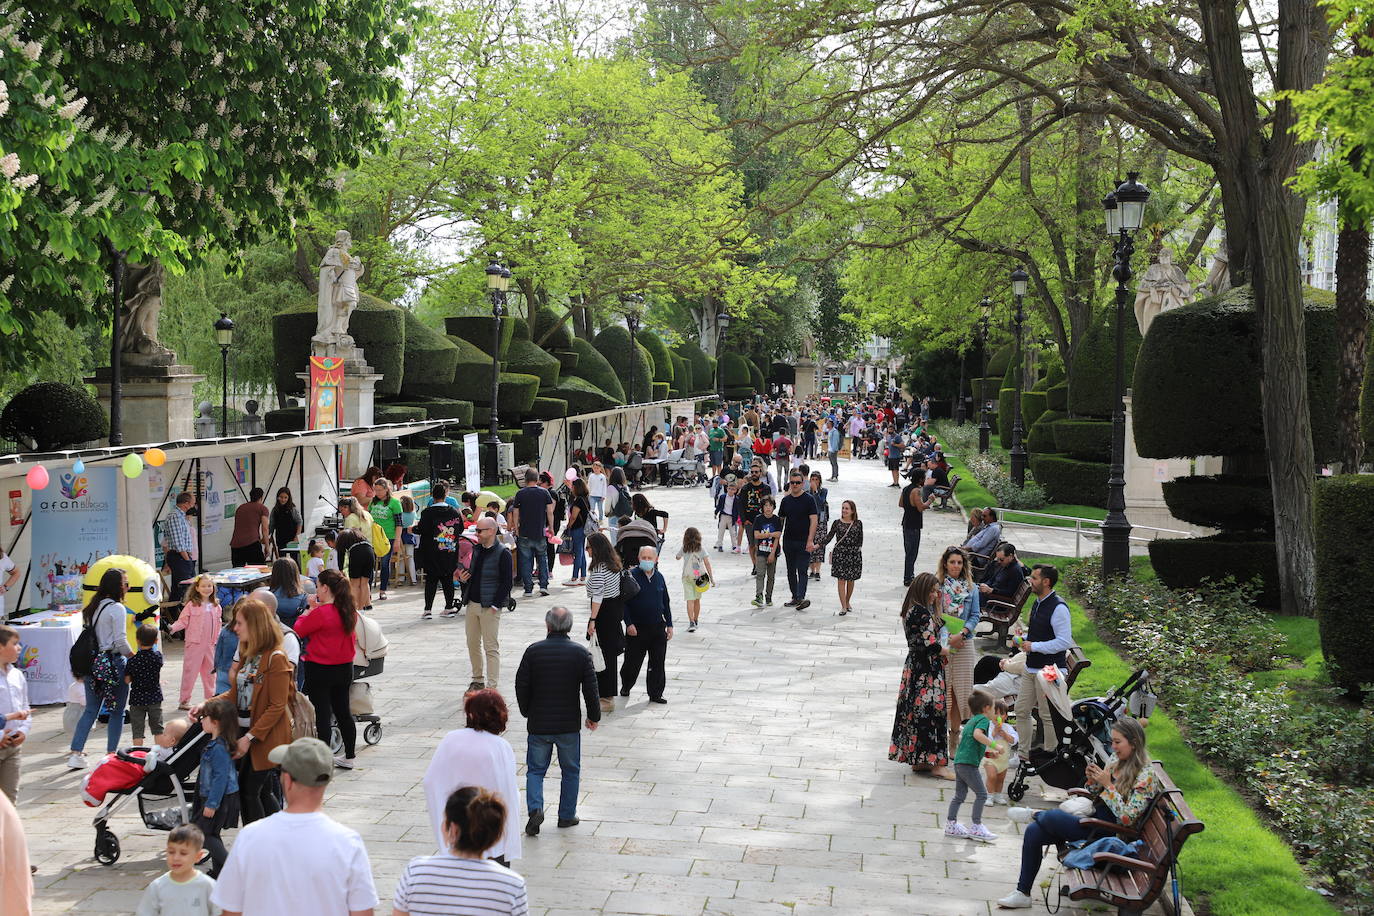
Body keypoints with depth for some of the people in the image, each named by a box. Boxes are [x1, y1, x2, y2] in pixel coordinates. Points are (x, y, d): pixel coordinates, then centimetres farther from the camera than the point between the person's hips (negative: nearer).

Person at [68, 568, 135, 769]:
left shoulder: (92, 607, 11)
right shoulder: (117, 608, -11)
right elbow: (120, 641, -15)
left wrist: (82, 669, 19)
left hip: (92, 662, 7)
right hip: (113, 662, -7)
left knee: (91, 710, 12)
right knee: (117, 711, 5)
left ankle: (76, 753, 7)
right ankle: (111, 754, 8)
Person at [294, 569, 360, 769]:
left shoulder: (320, 613, -21)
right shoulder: (350, 611, 0)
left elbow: (299, 631, -11)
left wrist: (307, 612, 5)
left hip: (320, 670, -7)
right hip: (344, 668, 7)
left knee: (322, 715, 1)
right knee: (343, 711, 17)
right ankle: (349, 756, 26)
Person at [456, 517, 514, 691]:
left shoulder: (503, 553, -11)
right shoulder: (476, 550, 11)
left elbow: (507, 582, -12)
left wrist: (495, 604, -16)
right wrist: (464, 578, 2)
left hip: (490, 607, -8)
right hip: (472, 604, 8)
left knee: (491, 647, -4)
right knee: (473, 644, 14)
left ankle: (492, 686, 0)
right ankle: (478, 680, 27)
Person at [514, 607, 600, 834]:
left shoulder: (533, 651, -7)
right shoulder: (581, 654, -7)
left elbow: (521, 686, -3)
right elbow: (590, 689, -5)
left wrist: (527, 712, 14)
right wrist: (593, 716, 10)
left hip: (538, 724, 0)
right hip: (569, 725, 0)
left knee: (535, 770, 11)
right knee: (570, 771, 16)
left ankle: (535, 808, -10)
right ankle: (566, 816, 20)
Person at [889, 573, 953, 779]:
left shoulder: (912, 610, 11)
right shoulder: (922, 612, -19)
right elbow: (930, 644, -20)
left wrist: (937, 604, 15)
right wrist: (946, 652, -4)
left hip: (913, 667, 10)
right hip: (927, 671, -10)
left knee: (916, 711, 12)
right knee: (931, 712, -5)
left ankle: (918, 760, 18)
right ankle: (935, 763, 0)